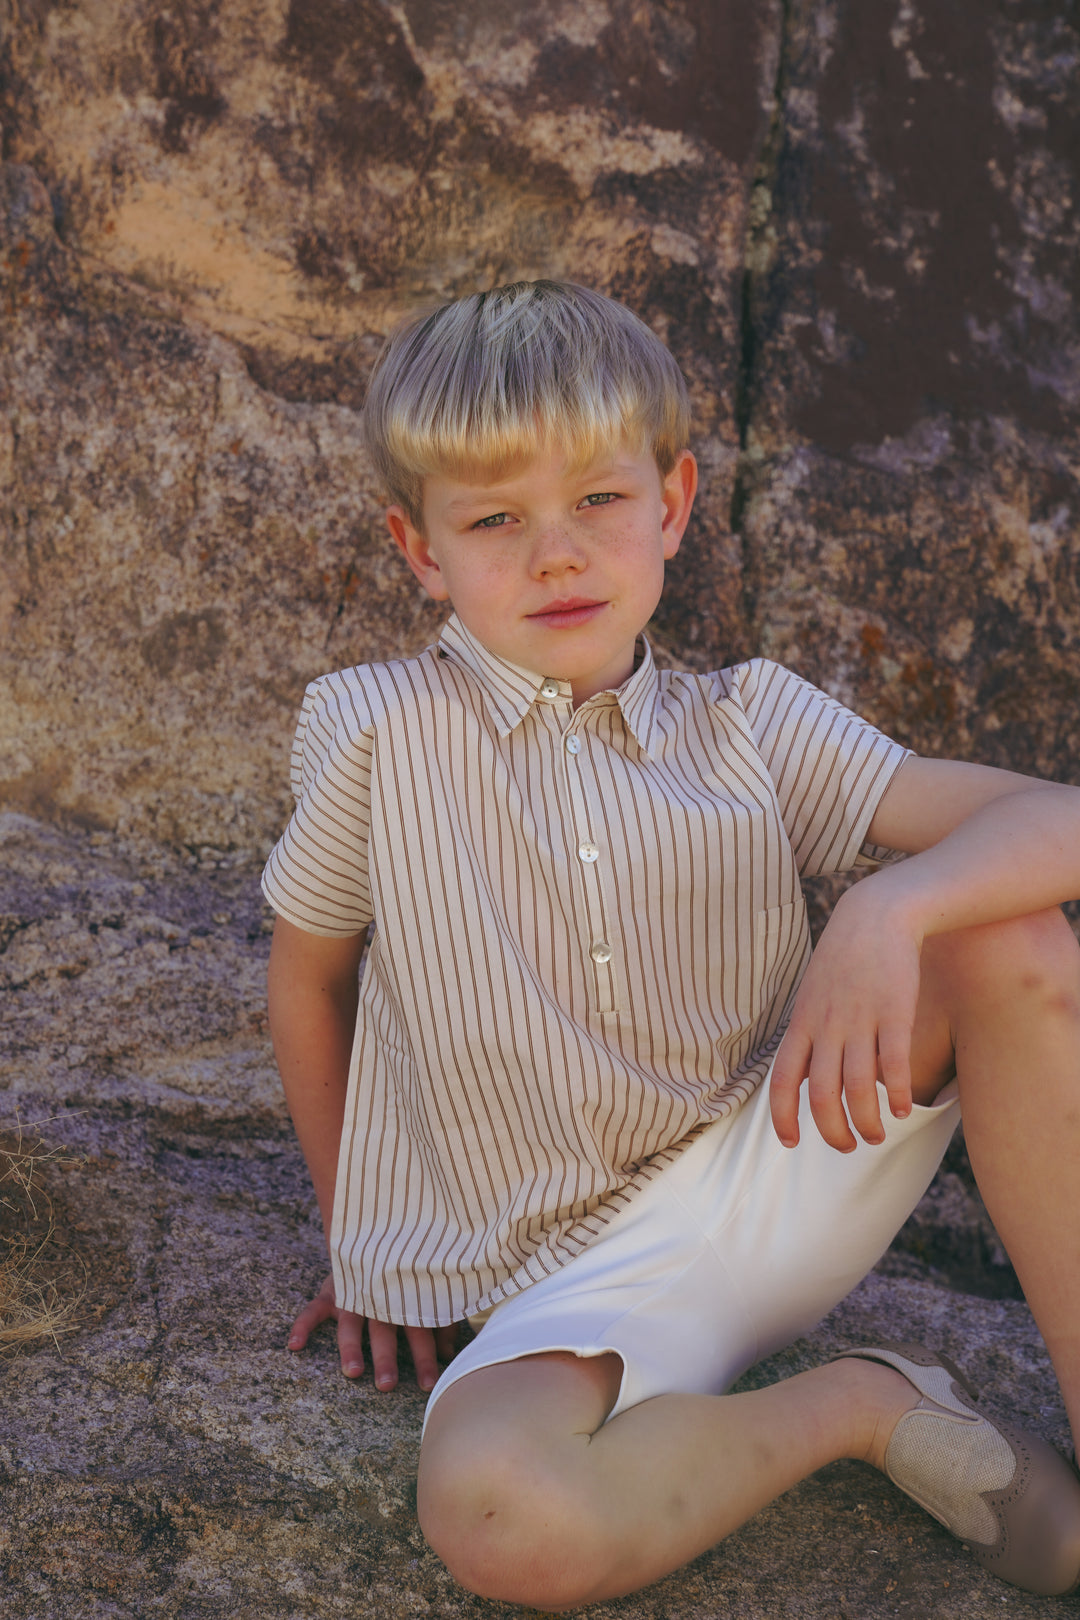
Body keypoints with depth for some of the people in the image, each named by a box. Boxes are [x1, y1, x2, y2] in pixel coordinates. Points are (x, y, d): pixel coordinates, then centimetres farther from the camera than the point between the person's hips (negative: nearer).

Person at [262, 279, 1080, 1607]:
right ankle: (865, 1402, -8)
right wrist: (362, 1243, 13)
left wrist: (894, 908, -31)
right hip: (573, 1278, -2)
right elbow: (306, 974, 10)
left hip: (776, 1177, 2)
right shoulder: (373, 733, -6)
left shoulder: (749, 727, -1)